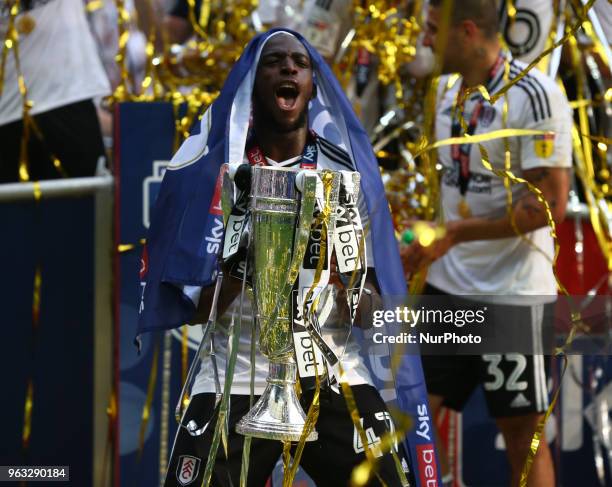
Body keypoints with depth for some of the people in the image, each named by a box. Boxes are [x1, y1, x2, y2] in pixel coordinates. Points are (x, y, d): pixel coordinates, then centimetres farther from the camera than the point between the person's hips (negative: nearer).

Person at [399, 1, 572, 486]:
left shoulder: (535, 95, -15)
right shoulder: (447, 91, 9)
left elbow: (549, 204, -19)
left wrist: (453, 235, -19)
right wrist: (422, 247, 6)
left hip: (515, 293, -7)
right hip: (447, 285, 7)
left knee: (523, 432, 1)